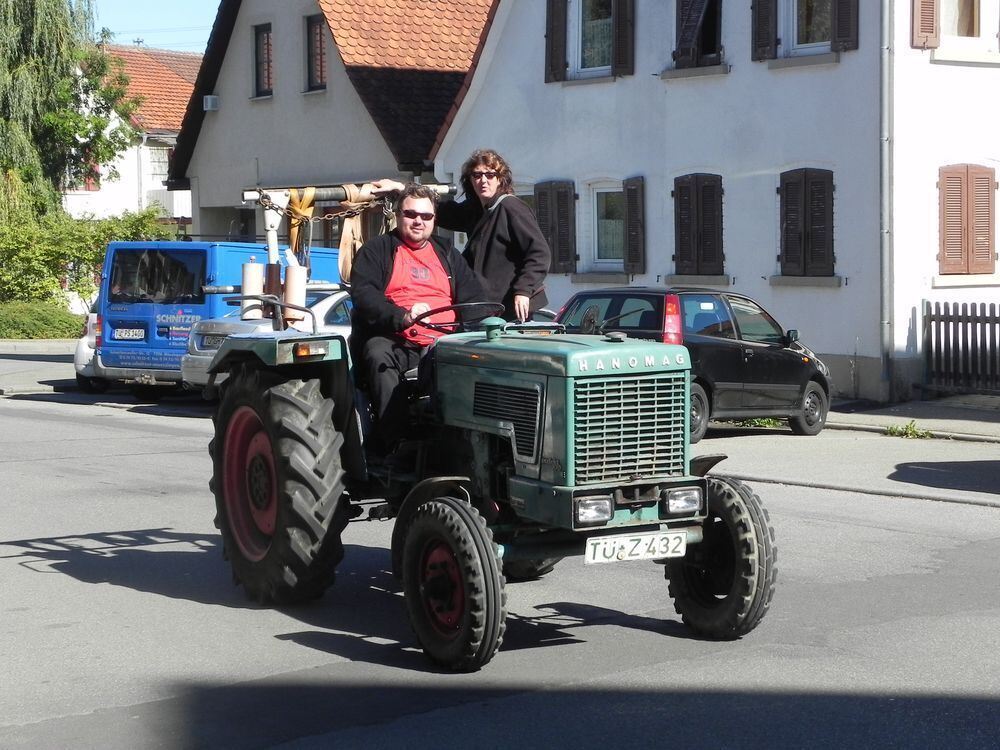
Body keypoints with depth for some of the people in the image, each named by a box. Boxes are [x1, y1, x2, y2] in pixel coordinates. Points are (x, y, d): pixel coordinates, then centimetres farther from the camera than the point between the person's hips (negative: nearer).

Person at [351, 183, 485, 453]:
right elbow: (363, 294, -2)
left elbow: (473, 297, 20)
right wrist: (402, 317, -21)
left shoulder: (447, 254, 27)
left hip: (443, 344, 3)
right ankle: (395, 446, -41)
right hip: (393, 342, -2)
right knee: (379, 355, -39)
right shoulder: (376, 250, 14)